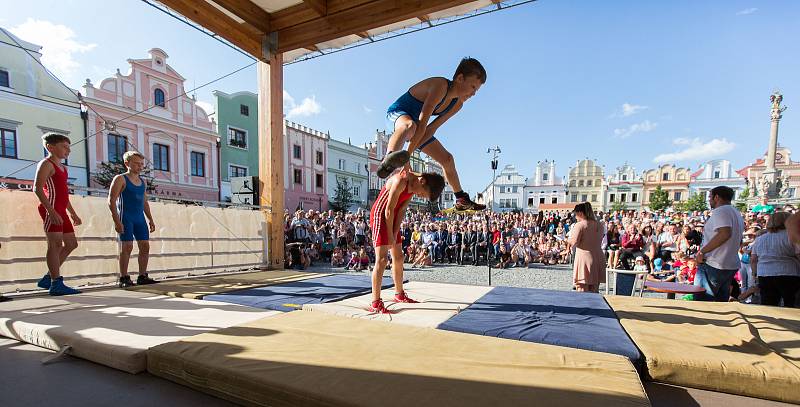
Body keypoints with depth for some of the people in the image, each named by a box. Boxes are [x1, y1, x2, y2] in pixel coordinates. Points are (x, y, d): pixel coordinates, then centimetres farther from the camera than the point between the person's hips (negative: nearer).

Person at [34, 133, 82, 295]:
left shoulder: (62, 167, 22)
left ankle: (48, 278, 18)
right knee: (55, 244, -10)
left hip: (61, 211, 9)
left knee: (71, 244, 11)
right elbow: (37, 188, -17)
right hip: (51, 209, -9)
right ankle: (56, 284, -8)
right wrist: (51, 210, -26)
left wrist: (73, 213, 23)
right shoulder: (46, 164, -5)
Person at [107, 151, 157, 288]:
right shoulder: (120, 179, -3)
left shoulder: (143, 182, 16)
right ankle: (124, 278, -1)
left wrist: (150, 219, 16)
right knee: (127, 246, -8)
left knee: (145, 246, 2)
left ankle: (142, 277, 9)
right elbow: (111, 201, -9)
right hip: (126, 217, -6)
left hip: (140, 218, 6)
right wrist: (116, 221, -18)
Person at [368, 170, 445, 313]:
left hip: (391, 218, 9)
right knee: (382, 259, -15)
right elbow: (389, 210, -23)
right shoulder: (401, 181, -26)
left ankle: (399, 294, 29)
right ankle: (375, 304, -11)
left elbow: (401, 210, 1)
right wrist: (390, 236, -15)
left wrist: (395, 233, -6)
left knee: (398, 257, 14)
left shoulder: (414, 185, 2)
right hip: (380, 215, -9)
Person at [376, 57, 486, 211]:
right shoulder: (441, 86, -27)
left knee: (447, 159, 9)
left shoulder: (457, 104, -2)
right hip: (396, 114, -8)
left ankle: (461, 200, 22)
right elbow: (422, 123, -33)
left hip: (416, 125, 8)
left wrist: (409, 151, -21)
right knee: (409, 125, -46)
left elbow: (431, 129, -10)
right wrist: (409, 153, -36)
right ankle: (388, 160, -68)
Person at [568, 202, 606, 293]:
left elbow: (574, 242, -16)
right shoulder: (599, 225, 8)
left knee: (582, 289, 1)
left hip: (584, 258, -6)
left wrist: (570, 235, 2)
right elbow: (599, 240, 17)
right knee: (594, 290, 14)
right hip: (598, 258, 7)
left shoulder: (579, 225, -12)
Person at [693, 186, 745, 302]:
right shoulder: (737, 214, 19)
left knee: (701, 304, -6)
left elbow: (725, 233, -27)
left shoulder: (720, 211, -12)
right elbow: (739, 241, 25)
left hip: (713, 266, -10)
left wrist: (702, 251, -23)